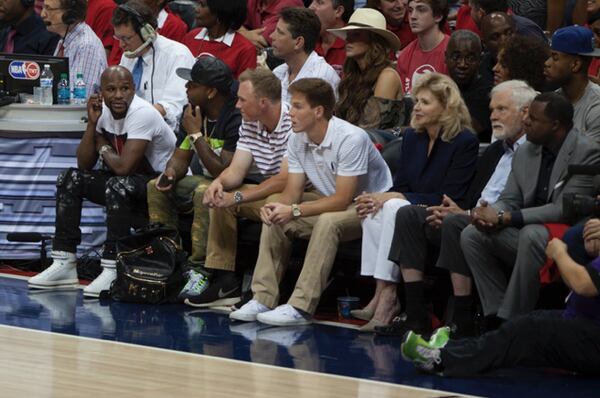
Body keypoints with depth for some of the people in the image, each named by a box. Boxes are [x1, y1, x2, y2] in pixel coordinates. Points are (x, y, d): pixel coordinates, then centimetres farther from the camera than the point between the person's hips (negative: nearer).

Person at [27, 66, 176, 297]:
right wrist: (92, 124, -12)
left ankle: (112, 271, -32)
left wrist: (104, 148, -10)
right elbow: (85, 164, 0)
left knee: (118, 186, -36)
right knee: (70, 179, 0)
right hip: (126, 180, 9)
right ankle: (64, 264, -3)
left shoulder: (142, 114, -24)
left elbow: (123, 167, -31)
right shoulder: (104, 111, 0)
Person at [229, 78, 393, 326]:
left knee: (327, 221, -35)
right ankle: (264, 299, -10)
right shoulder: (298, 140, -2)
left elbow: (342, 200, -27)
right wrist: (278, 206, -25)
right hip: (331, 201, 8)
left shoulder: (351, 138, -26)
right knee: (275, 216, -8)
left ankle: (301, 307, -35)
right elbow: (293, 192, -1)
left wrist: (294, 211, -31)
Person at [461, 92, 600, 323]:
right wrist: (490, 214, -14)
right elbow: (509, 200, 13)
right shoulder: (526, 152, 9)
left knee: (531, 234, -36)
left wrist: (504, 218, -23)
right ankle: (498, 317, -14)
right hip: (525, 232, 8)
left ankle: (513, 320, -30)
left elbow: (564, 210, -22)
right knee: (471, 235, -9)